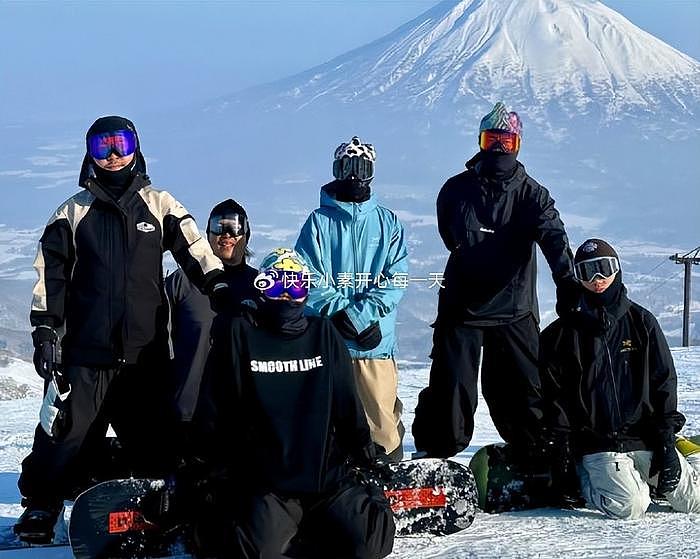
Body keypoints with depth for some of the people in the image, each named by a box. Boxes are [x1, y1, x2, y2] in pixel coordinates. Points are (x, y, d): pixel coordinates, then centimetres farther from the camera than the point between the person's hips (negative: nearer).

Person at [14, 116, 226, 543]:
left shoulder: (159, 205, 9)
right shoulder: (74, 212, 8)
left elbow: (195, 248, 6)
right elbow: (50, 275, 7)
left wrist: (219, 285, -10)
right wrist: (46, 330, 0)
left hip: (146, 349, 1)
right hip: (86, 348, -1)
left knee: (152, 440, 6)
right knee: (66, 431, -4)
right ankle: (40, 507, 4)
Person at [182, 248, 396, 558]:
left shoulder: (323, 334, 11)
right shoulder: (239, 333, 3)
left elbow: (348, 403, 16)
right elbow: (212, 411, 5)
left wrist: (366, 455, 14)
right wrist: (199, 468, 4)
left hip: (327, 477, 4)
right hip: (264, 483, -3)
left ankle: (310, 529, 10)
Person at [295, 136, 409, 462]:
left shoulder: (388, 223, 10)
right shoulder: (319, 222, 7)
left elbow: (396, 280, 1)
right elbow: (308, 281, -1)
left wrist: (360, 313, -12)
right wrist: (344, 316, -13)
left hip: (377, 342, 0)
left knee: (383, 421, -3)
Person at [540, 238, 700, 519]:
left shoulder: (642, 322, 8)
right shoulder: (561, 335, 4)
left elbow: (664, 383, 6)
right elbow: (554, 398, 4)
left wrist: (666, 441, -3)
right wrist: (562, 454, -4)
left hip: (646, 436, 3)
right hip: (596, 443, -3)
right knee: (629, 506, -24)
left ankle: (642, 477, 24)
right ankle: (588, 480, 6)